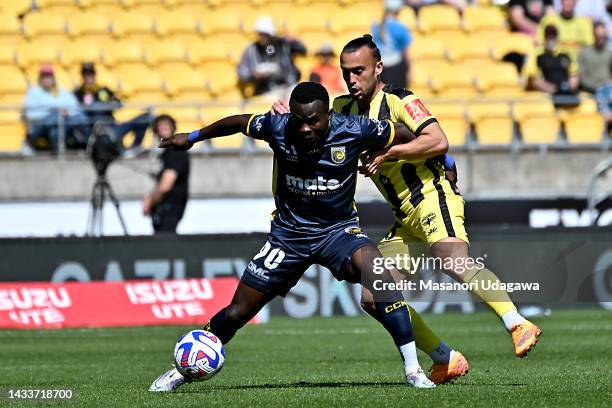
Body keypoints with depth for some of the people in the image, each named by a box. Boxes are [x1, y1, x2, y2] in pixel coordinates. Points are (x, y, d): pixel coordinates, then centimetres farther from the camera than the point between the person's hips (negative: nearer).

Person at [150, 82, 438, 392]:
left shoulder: (353, 131, -20)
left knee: (373, 265, -34)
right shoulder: (277, 128, -16)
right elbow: (239, 122, 6)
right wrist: (193, 138, 20)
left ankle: (413, 369, -30)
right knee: (237, 312, 2)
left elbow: (405, 134, -3)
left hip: (339, 229, -2)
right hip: (289, 231, 2)